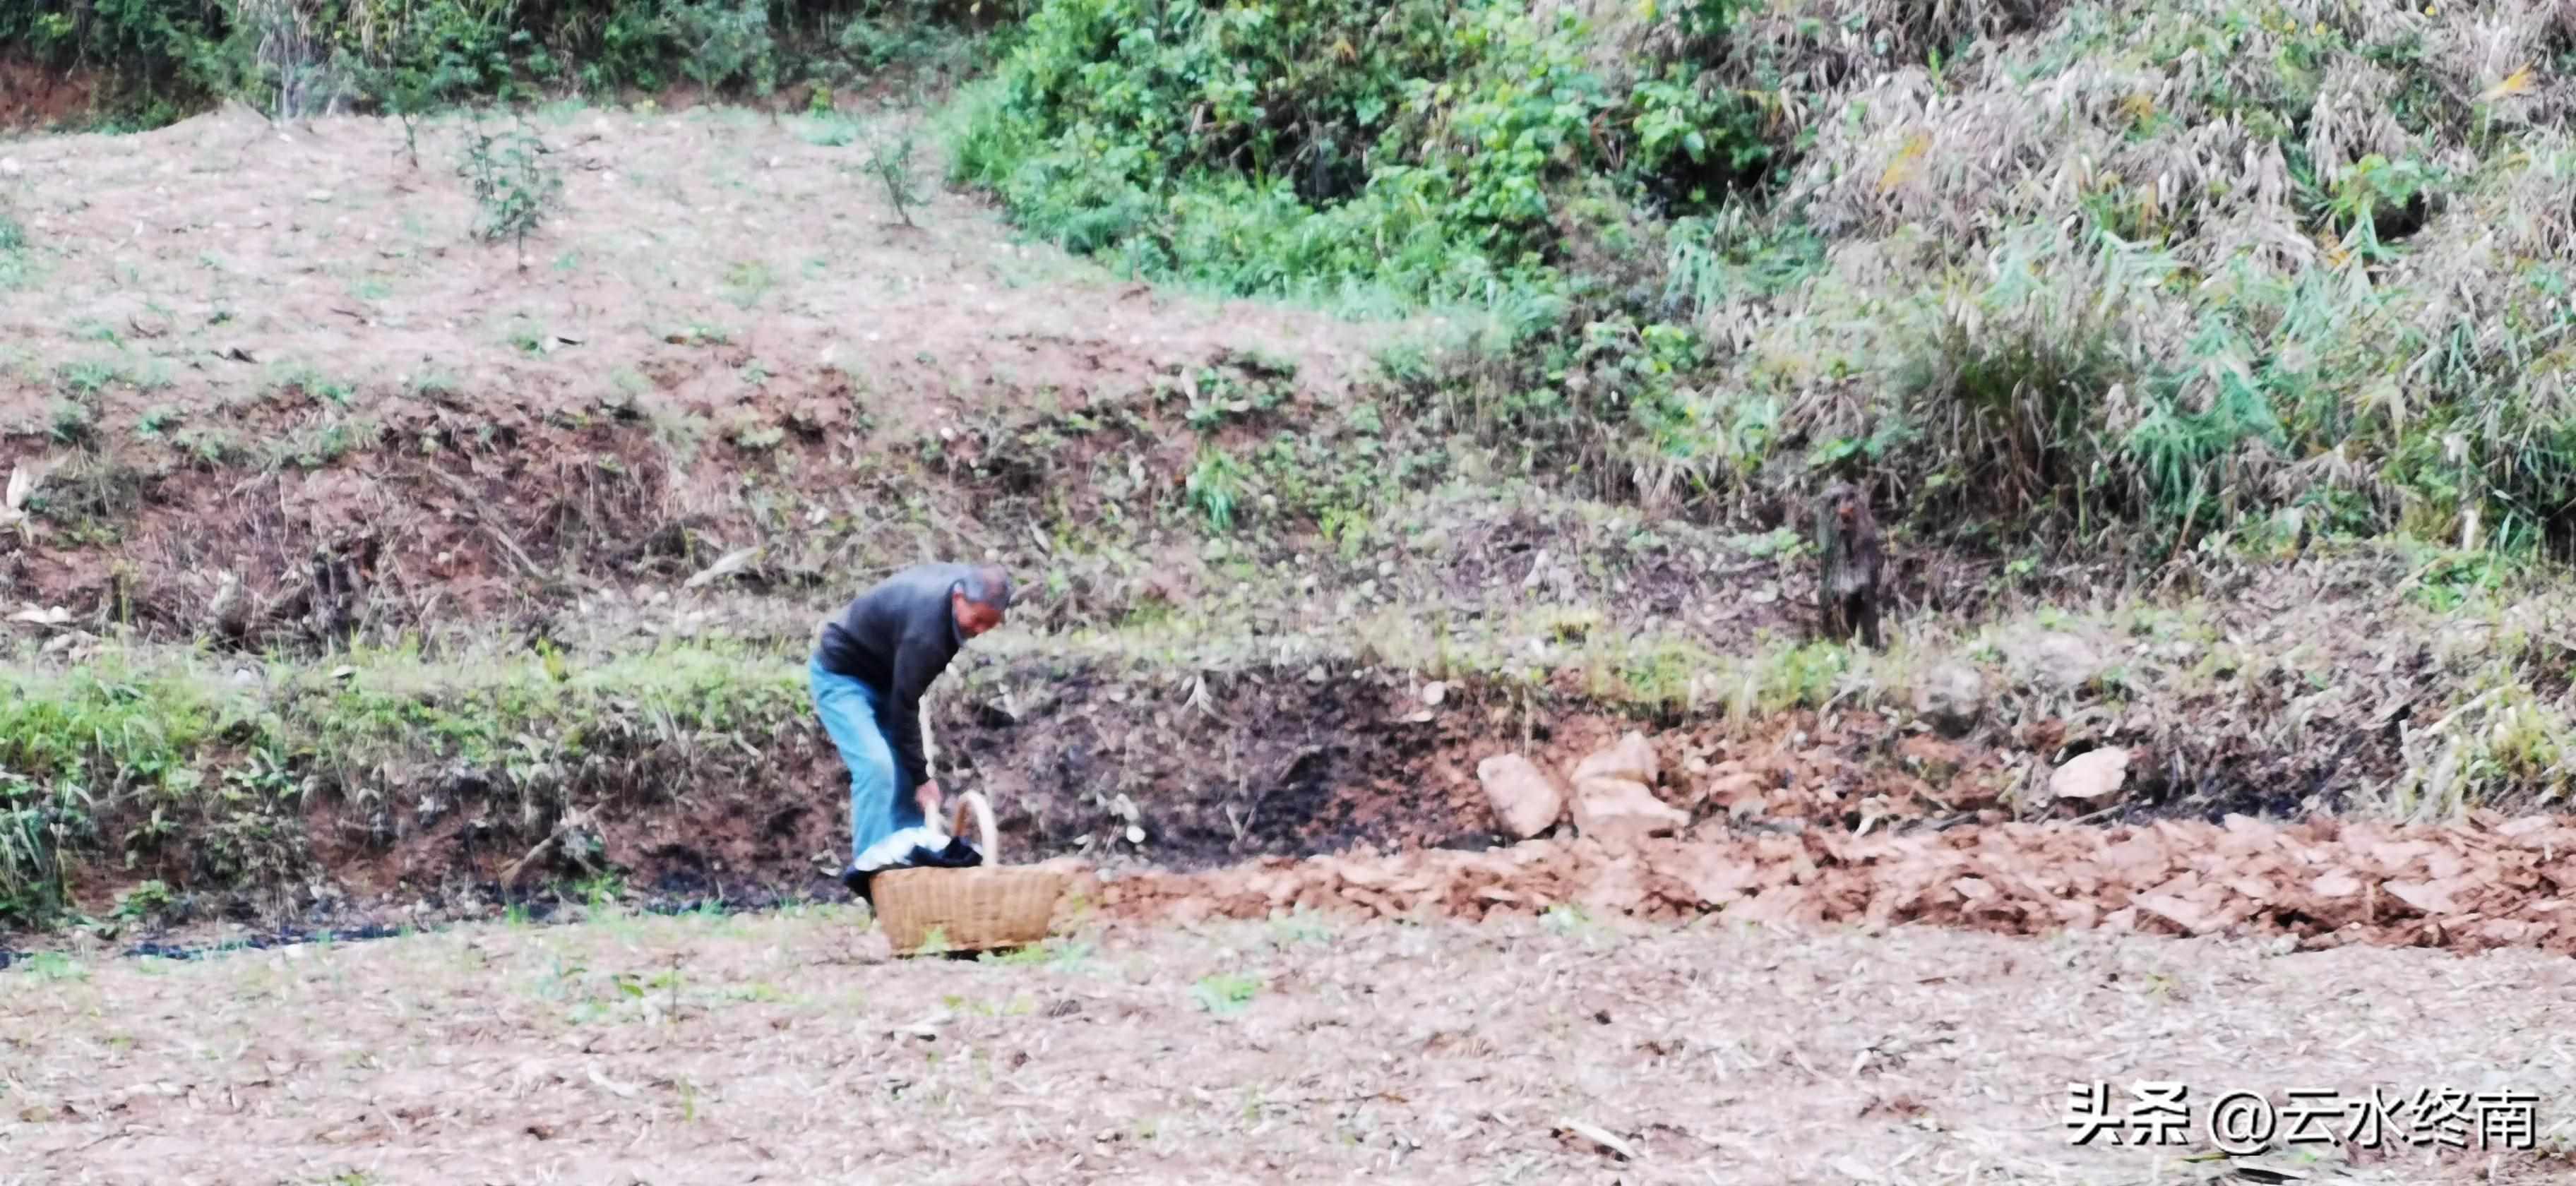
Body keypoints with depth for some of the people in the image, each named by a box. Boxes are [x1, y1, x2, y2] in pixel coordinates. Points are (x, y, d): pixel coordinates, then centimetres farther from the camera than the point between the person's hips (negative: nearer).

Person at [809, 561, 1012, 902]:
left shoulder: (963, 582, -12)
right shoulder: (926, 629, -37)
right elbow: (904, 709, -29)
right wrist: (922, 778, -23)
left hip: (881, 673, 9)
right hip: (841, 673, -9)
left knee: (906, 767, 3)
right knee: (876, 766, -23)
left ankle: (909, 854, 5)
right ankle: (871, 865, -20)